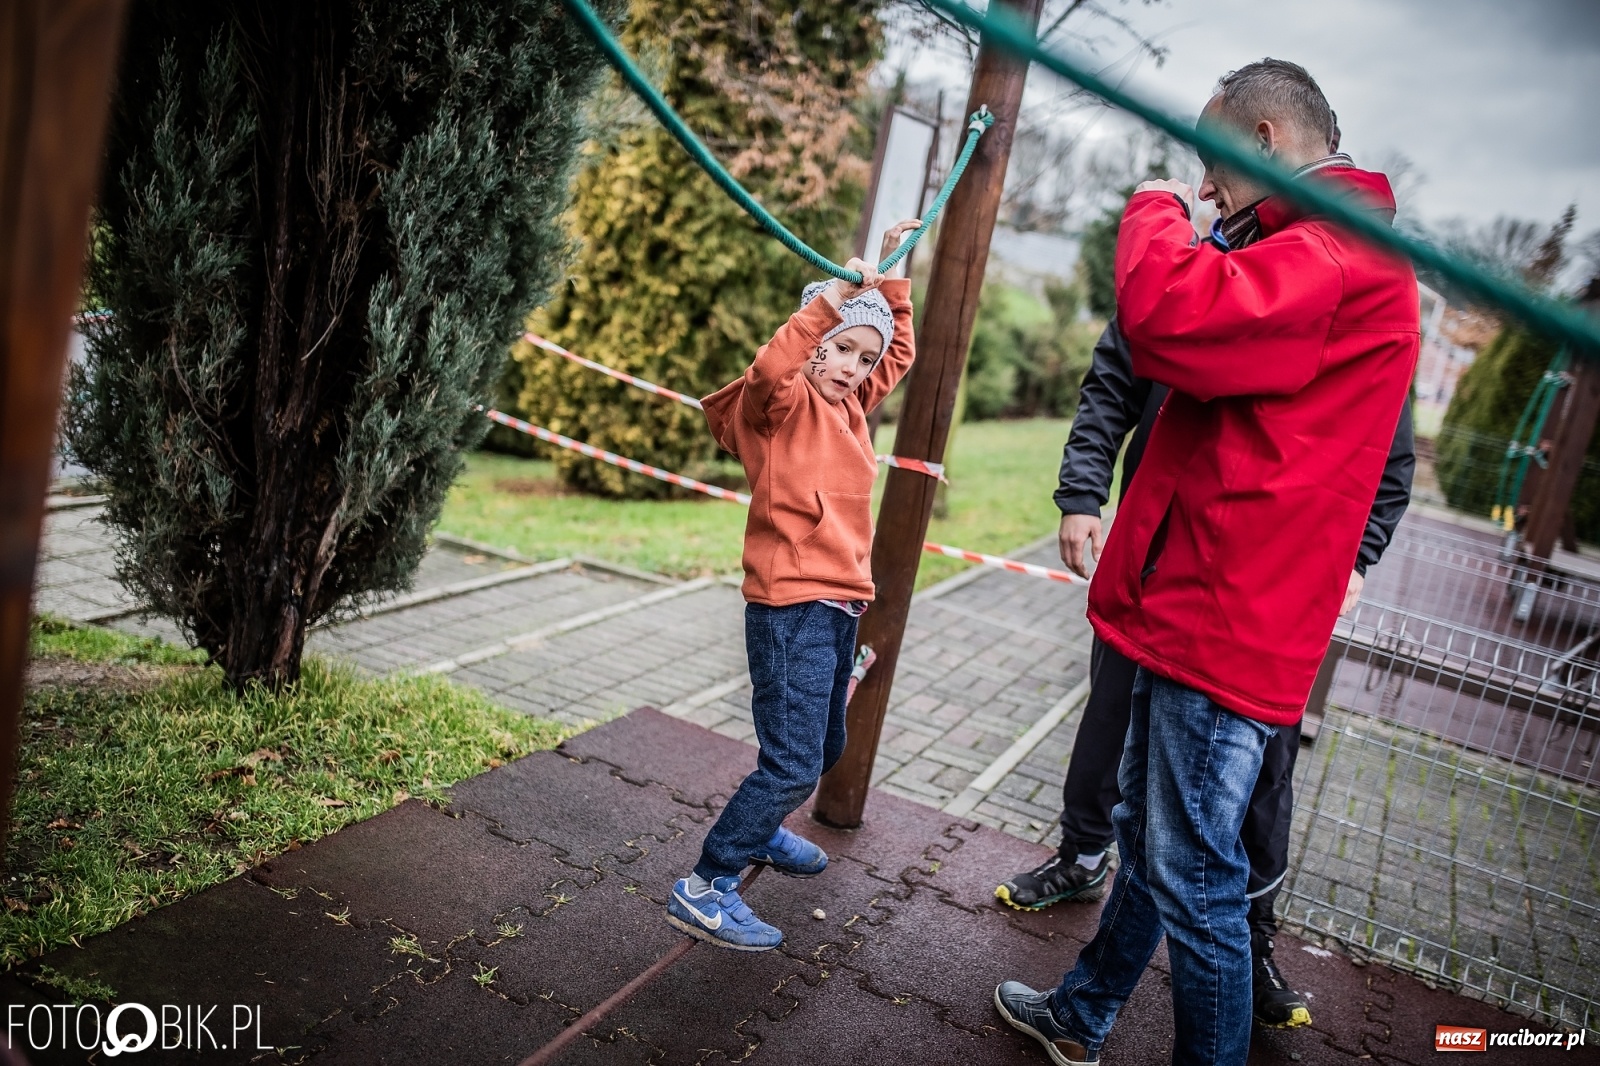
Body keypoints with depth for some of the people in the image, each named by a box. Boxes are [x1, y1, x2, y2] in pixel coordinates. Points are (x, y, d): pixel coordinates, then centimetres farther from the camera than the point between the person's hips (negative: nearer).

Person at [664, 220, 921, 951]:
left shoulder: (851, 405, 13)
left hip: (840, 604, 9)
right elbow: (771, 371, -32)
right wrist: (831, 300, -30)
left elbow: (900, 351, 26)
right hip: (791, 606, -9)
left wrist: (889, 278, 17)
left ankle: (759, 830, 44)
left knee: (824, 749, 21)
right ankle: (705, 887, -1)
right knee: (793, 761, -12)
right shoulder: (785, 404, -8)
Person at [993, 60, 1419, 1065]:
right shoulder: (1315, 249, 20)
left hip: (1228, 623, -11)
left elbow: (1166, 316, -32)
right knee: (1146, 837, 22)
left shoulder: (1337, 257, -16)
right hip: (1196, 606, 11)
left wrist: (1157, 211, -12)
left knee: (1195, 880, 0)